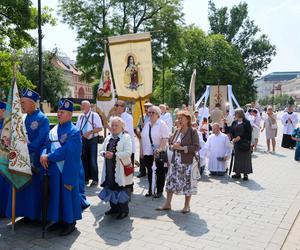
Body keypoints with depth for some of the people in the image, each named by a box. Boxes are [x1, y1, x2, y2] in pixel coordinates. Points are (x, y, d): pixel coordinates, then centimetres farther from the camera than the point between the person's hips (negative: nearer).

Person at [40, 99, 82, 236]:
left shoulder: (74, 131, -12)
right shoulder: (53, 130, 11)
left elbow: (66, 151, -20)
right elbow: (47, 146, 10)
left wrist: (48, 157, -14)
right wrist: (43, 155, -12)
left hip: (69, 170, -6)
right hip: (54, 169, 7)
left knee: (68, 195, 4)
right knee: (56, 195, 14)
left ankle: (70, 222, 19)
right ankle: (59, 220, 30)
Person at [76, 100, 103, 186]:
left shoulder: (95, 115, -5)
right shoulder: (80, 117, 10)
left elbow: (100, 128, -9)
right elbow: (77, 128, 15)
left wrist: (90, 132, -20)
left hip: (92, 140, -5)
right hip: (83, 140, 5)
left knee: (92, 160, -4)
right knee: (84, 160, 9)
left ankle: (95, 179, 8)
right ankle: (86, 178, 21)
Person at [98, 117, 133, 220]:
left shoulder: (126, 137, -5)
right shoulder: (108, 138, 16)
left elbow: (128, 153, -15)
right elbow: (102, 150, 17)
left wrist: (114, 155, -20)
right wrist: (104, 154, -7)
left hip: (121, 169, -6)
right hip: (109, 168, 6)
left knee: (121, 189, -1)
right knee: (110, 187, 12)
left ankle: (124, 210, 14)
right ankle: (114, 207, 29)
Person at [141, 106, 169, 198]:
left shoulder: (162, 124, -7)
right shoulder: (147, 124, 12)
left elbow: (165, 138, -14)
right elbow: (143, 138, 15)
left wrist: (160, 149, -24)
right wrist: (142, 151, 13)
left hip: (159, 153, -5)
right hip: (147, 153, 6)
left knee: (160, 172, 5)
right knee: (150, 172, 13)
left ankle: (159, 191, 16)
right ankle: (150, 190, 25)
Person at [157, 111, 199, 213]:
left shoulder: (193, 132, -6)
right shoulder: (177, 132, 11)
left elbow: (196, 147, -14)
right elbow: (170, 144, 16)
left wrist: (182, 148, -18)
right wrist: (173, 146, -8)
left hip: (187, 162, -5)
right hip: (175, 161, 6)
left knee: (187, 183, 3)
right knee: (171, 181, 8)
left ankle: (187, 206, 19)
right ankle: (167, 204, 19)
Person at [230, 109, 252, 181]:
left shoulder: (246, 122, -8)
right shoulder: (234, 123, 8)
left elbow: (248, 133, -11)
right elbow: (232, 132, 10)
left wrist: (240, 137, -17)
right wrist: (233, 138, -8)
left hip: (244, 143, -5)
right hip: (236, 143, 5)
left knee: (245, 158, 1)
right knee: (237, 158, 9)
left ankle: (245, 174, 10)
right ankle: (238, 173, 19)